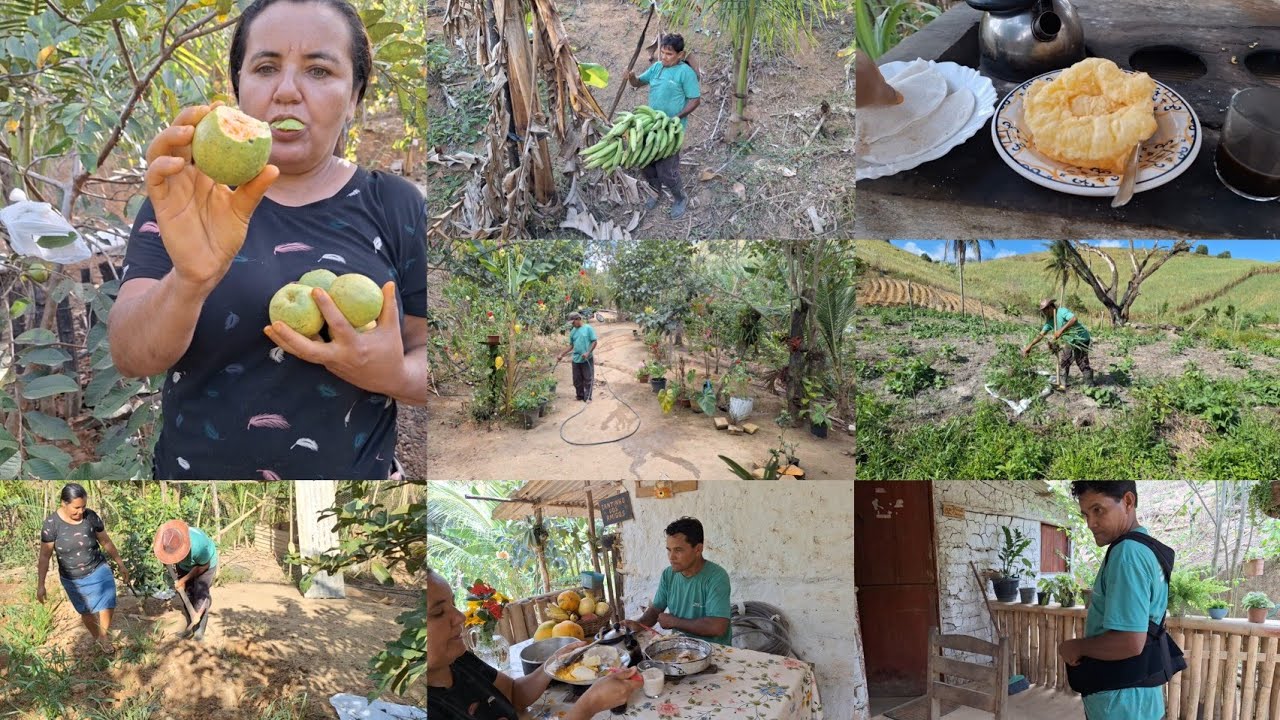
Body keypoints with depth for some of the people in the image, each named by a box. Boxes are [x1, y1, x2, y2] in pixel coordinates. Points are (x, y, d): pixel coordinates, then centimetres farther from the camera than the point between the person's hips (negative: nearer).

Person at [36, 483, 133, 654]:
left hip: (98, 571, 0)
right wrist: (40, 585, -8)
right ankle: (97, 639, 41)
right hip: (72, 580, 0)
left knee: (107, 605, -15)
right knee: (86, 613, 15)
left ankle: (104, 637, 12)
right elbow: (44, 556, -10)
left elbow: (106, 542, 1)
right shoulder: (52, 523, -19)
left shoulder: (91, 516, -14)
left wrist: (121, 564, 9)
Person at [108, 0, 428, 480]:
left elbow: (422, 357, -1)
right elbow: (131, 357, -18)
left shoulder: (398, 208, -4)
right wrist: (189, 278, -37)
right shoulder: (186, 201, -5)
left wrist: (396, 375, -23)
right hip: (193, 467, 0)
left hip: (357, 471, 0)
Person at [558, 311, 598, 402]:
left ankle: (587, 397, 9)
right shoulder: (573, 331, 9)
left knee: (588, 379, 1)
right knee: (577, 379, 10)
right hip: (576, 359, 5)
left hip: (587, 359, -5)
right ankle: (580, 395, 23)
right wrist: (562, 355, 9)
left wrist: (588, 353, -19)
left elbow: (594, 342, -8)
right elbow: (571, 346, 15)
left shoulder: (588, 328, -7)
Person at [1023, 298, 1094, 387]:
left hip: (1081, 339, -9)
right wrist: (1029, 346, -4)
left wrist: (1061, 330, -43)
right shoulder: (1050, 321, 3)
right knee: (1063, 362, 10)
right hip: (1071, 341, 9)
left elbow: (1074, 319, -38)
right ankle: (1062, 384, 20)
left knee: (1082, 363, -8)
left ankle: (1090, 385, 2)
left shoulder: (1062, 311, -21)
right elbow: (1041, 335, 4)